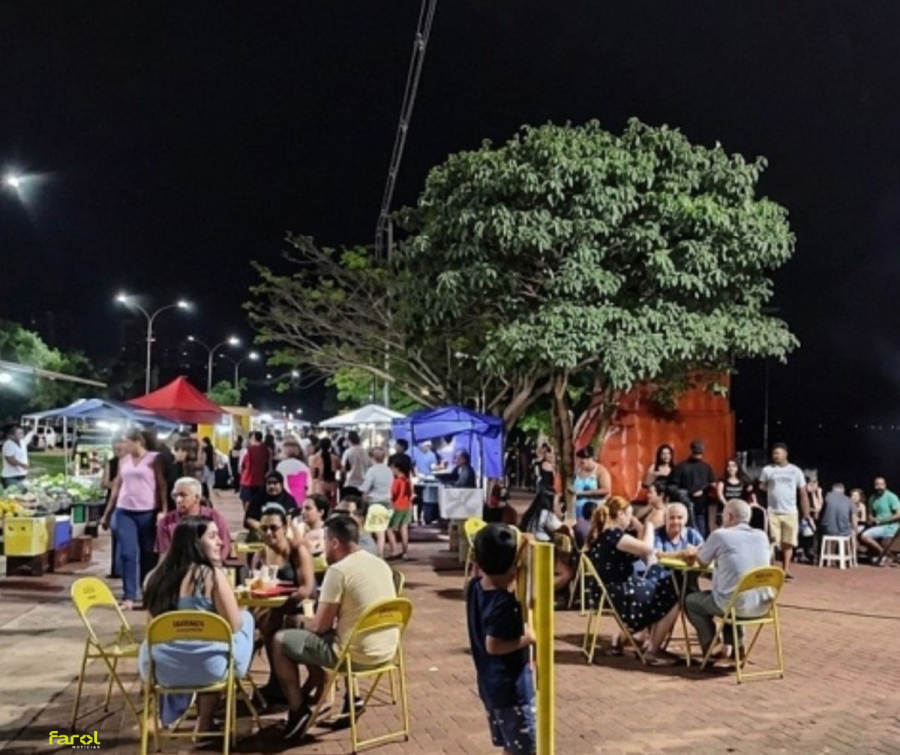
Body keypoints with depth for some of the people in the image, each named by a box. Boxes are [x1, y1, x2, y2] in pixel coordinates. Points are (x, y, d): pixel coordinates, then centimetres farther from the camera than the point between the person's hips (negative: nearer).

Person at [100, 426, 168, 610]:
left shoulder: (154, 459, -2)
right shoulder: (123, 461, 11)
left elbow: (162, 486, -5)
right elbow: (117, 487, 16)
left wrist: (163, 511, -15)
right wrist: (107, 514, 15)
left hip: (147, 512, -3)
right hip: (124, 512, 3)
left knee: (148, 555, 6)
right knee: (127, 554, -4)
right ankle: (129, 597, -3)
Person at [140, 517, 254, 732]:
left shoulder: (157, 575, 4)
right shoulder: (212, 575, -13)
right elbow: (233, 626, -10)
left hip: (162, 667, 6)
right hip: (206, 666, -6)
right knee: (246, 618, 20)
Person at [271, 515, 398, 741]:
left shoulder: (338, 570, -17)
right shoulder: (380, 564, 7)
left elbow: (321, 625, -13)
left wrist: (303, 621, 9)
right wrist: (310, 622, 23)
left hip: (358, 654, -8)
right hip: (385, 650, 8)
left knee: (281, 641, 8)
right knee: (313, 636, 29)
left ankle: (298, 712, 13)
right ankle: (312, 695, 33)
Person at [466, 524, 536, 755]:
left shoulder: (475, 587, -1)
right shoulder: (505, 603, -26)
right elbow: (493, 645, -28)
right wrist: (529, 638, -19)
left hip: (490, 683, 9)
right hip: (511, 686, -9)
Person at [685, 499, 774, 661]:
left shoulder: (720, 535, -7)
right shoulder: (762, 536, 7)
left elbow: (702, 562, 8)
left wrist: (700, 550, 27)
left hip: (736, 605, -6)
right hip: (762, 605, 6)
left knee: (690, 601, 20)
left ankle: (710, 647, 20)